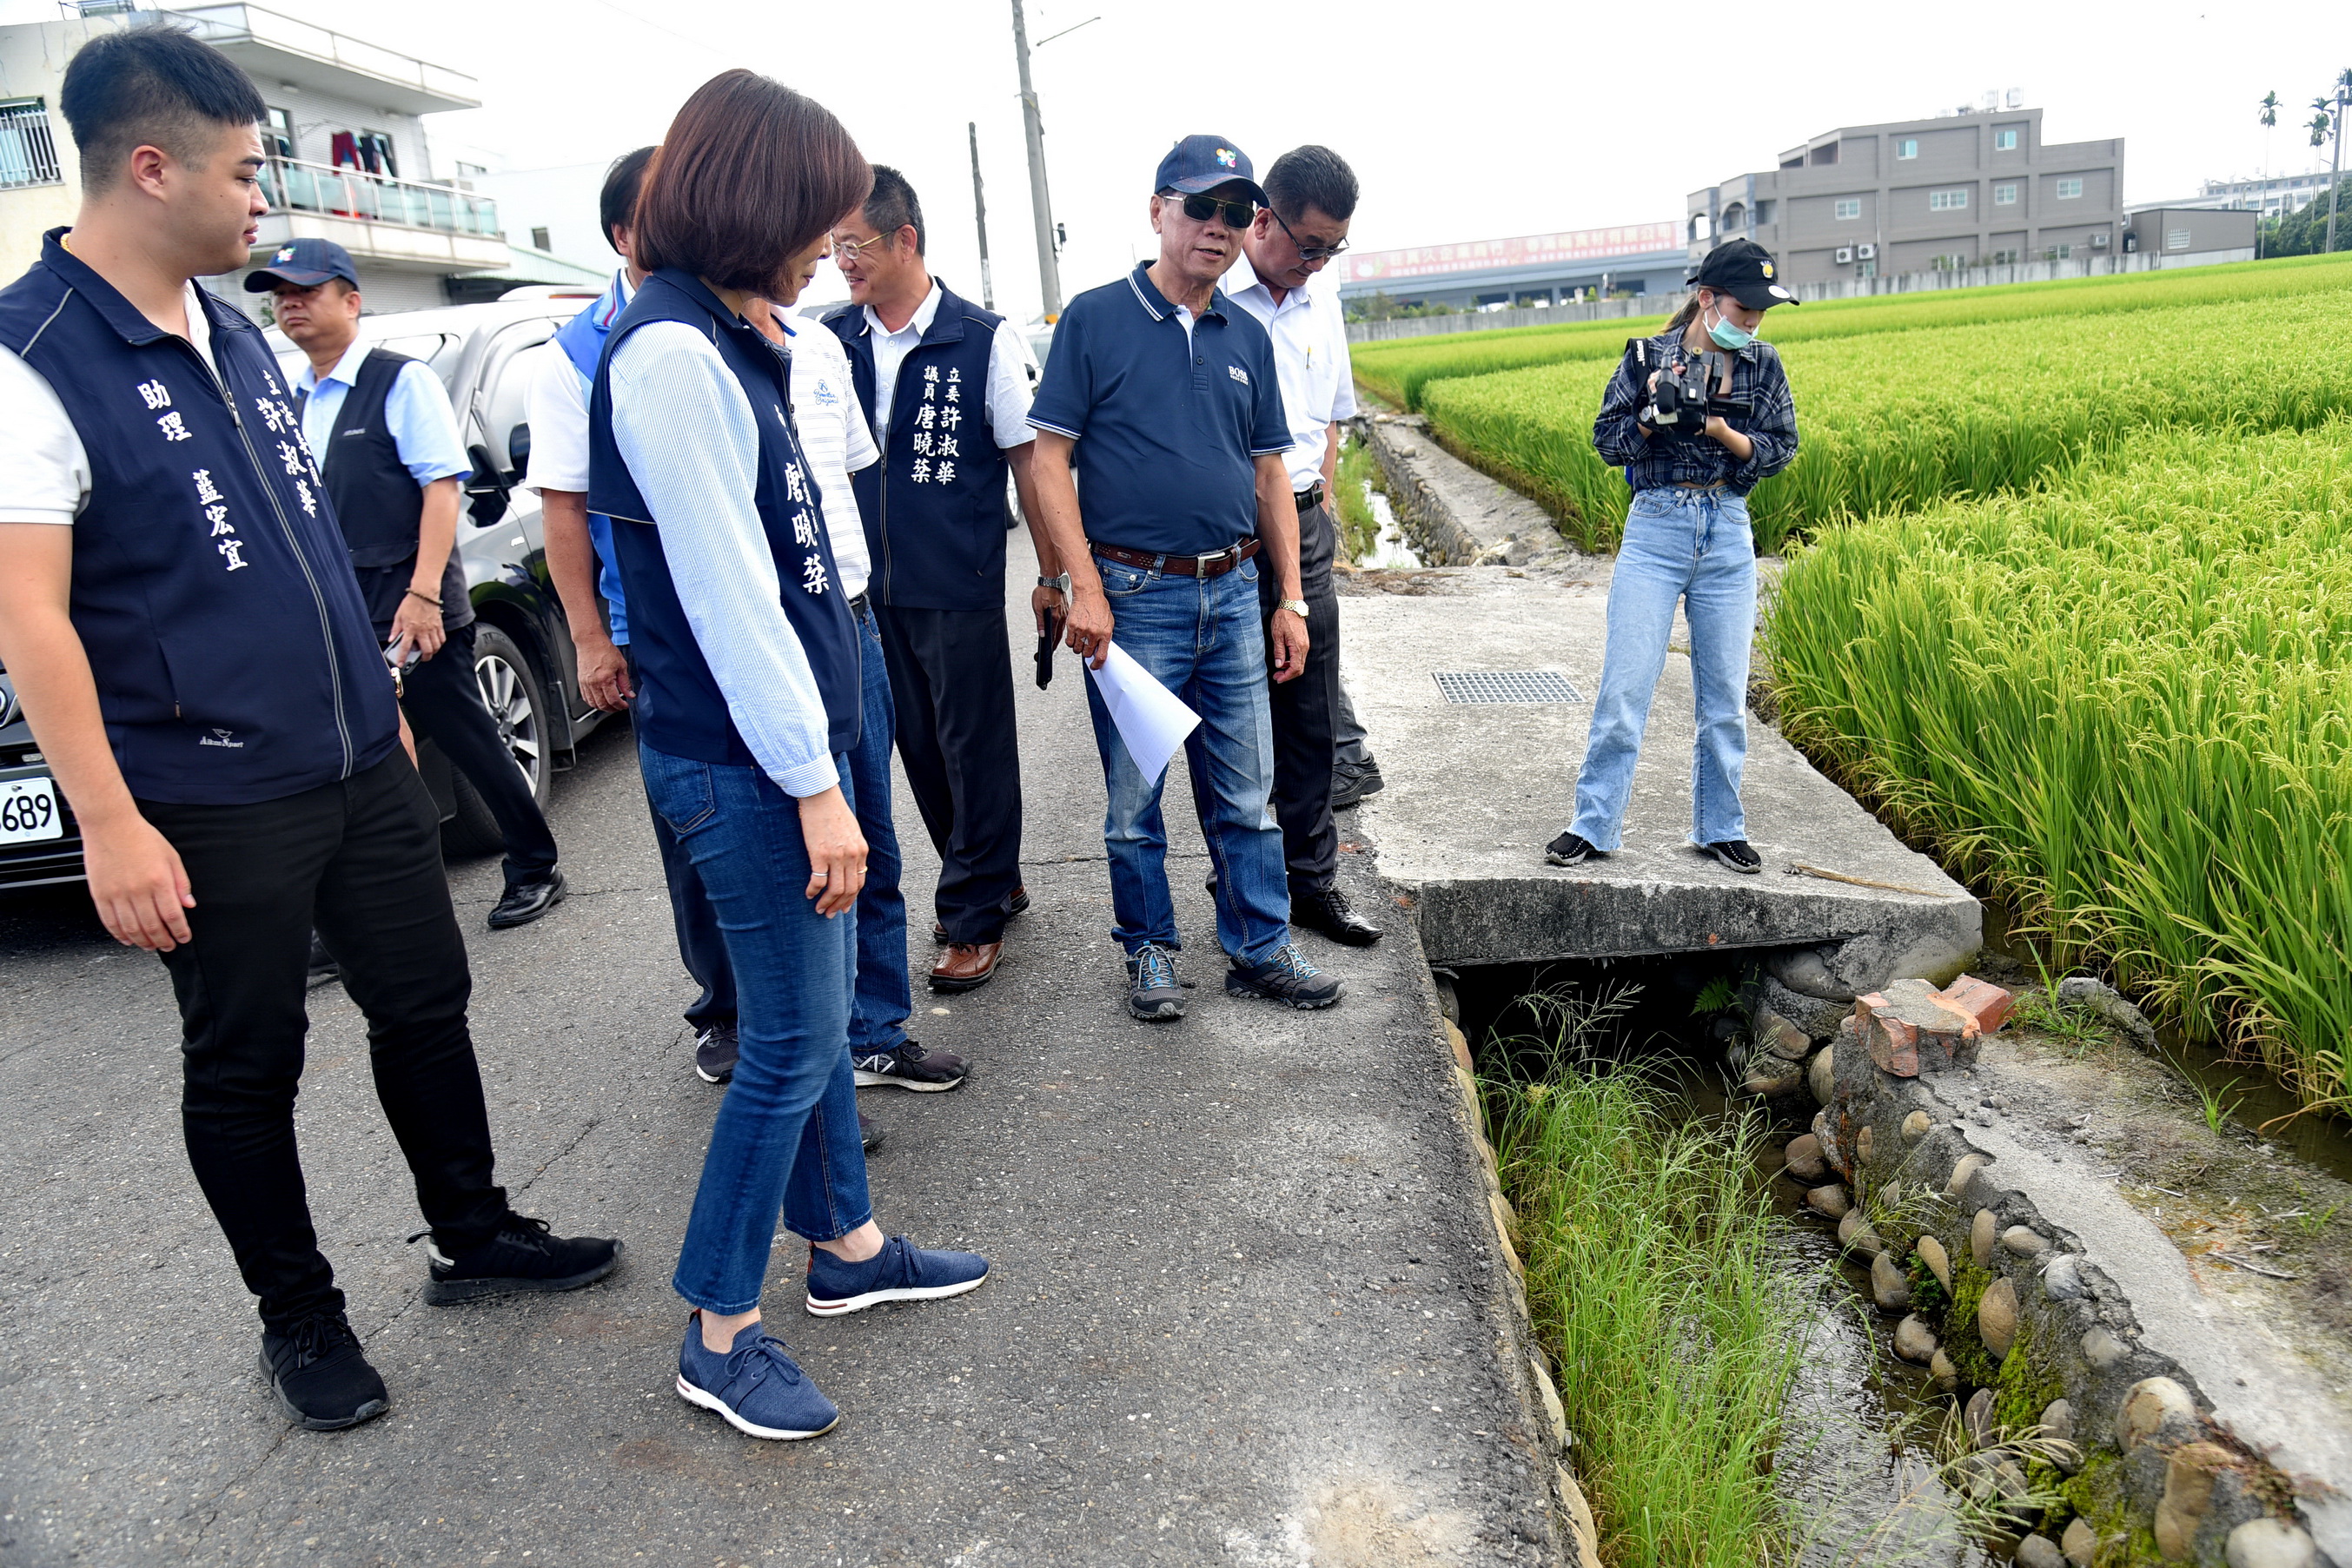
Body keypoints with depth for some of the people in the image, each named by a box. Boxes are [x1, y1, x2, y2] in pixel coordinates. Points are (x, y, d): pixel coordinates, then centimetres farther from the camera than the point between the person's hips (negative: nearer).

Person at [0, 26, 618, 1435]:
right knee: (246, 1065, 9)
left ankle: (472, 1237, 34)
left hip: (361, 763, 7)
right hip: (214, 802, -7)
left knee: (426, 1002, 15)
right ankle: (300, 1317, 27)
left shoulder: (235, 334, 10)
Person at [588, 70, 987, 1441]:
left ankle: (847, 1247, 37)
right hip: (743, 763, -10)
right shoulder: (673, 354, -18)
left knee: (821, 1014, 19)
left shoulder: (724, 342, 12)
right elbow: (724, 595, -21)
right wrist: (813, 784, -18)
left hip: (788, 738, 10)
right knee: (792, 1044, 0)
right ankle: (722, 1334, 18)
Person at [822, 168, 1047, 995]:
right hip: (869, 586, 5)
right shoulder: (830, 337, 5)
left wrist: (1053, 571, -3)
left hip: (958, 586, -5)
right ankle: (992, 879, 32)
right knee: (918, 748, 13)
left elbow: (1027, 459, -3)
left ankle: (976, 915, 16)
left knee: (975, 749, 4)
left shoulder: (983, 338, -7)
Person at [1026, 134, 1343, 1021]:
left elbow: (1270, 475, 15)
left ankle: (1259, 950, 22)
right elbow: (1050, 461, -5)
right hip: (1133, 594, -4)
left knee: (1245, 793, 10)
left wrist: (1290, 600, 10)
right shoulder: (1096, 319, -1)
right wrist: (1085, 587, -13)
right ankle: (1149, 953, 22)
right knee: (1134, 795, 6)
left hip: (1233, 596, 4)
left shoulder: (1247, 339, 13)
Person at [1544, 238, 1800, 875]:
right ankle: (1593, 825, 5)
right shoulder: (1647, 356, 1)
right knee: (1624, 684, -5)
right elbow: (1607, 441, 0)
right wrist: (1654, 413, -18)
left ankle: (1720, 827, 21)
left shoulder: (1763, 366, 7)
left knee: (1725, 693, 7)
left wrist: (1719, 430, -14)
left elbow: (1780, 450, 3)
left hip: (1728, 537, 3)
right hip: (1655, 530, -2)